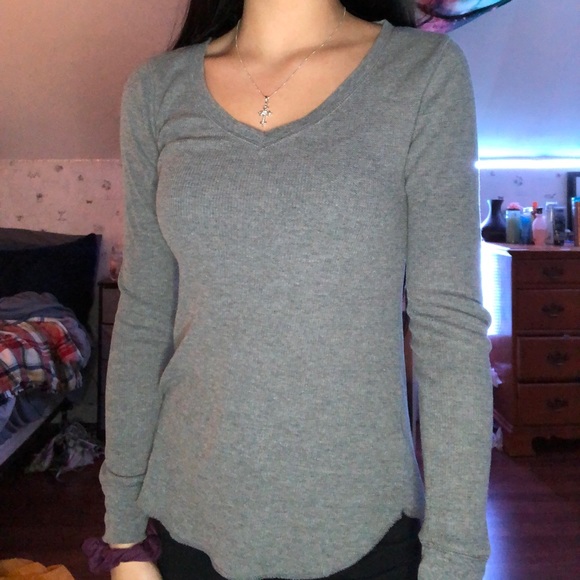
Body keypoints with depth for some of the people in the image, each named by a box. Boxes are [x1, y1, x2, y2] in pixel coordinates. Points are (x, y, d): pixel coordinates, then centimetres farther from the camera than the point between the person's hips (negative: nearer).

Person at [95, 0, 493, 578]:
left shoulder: (426, 70, -8)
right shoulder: (157, 89, -1)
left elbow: (451, 326, -10)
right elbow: (142, 318, 1)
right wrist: (124, 533, 4)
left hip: (364, 528, -1)